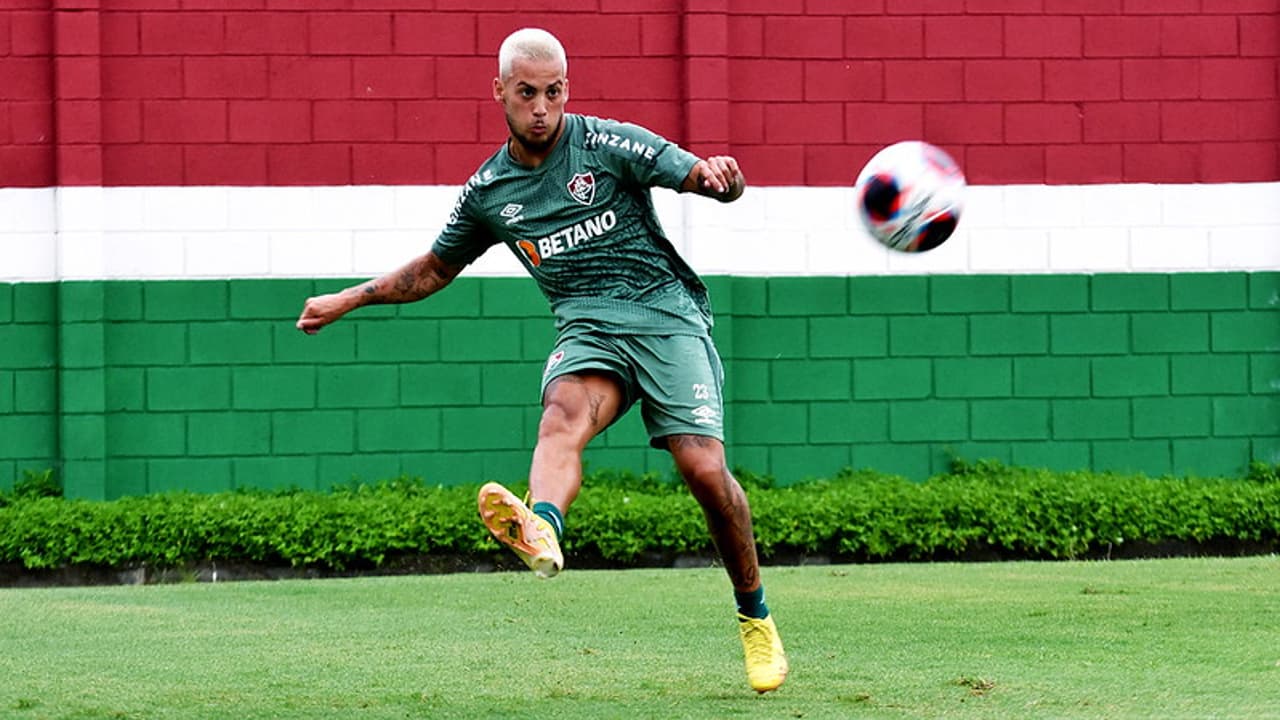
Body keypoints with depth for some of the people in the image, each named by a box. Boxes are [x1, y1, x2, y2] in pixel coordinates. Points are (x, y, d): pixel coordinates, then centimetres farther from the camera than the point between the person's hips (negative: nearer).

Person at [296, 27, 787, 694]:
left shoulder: (608, 144, 0)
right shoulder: (487, 193, 11)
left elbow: (702, 179, -4)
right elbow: (433, 270, 27)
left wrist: (720, 176, -28)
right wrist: (350, 300, 22)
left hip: (665, 313, -2)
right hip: (586, 330, 2)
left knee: (704, 469, -16)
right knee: (562, 414, -33)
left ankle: (755, 618, 6)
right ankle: (541, 529, -67)